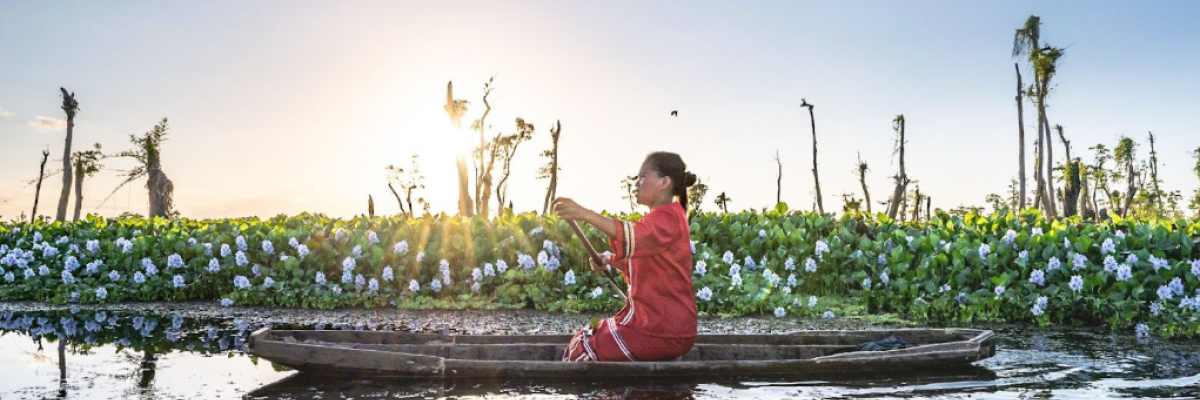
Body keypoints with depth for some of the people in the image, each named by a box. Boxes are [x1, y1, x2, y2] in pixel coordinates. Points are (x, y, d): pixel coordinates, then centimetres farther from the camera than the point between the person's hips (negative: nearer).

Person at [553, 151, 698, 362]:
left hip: (663, 330, -10)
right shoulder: (664, 218, 19)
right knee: (589, 338, 16)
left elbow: (633, 236, -36)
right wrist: (611, 259, 2)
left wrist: (586, 214, -44)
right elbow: (640, 268, 21)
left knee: (581, 351, -8)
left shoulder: (668, 218, -14)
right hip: (663, 322, 10)